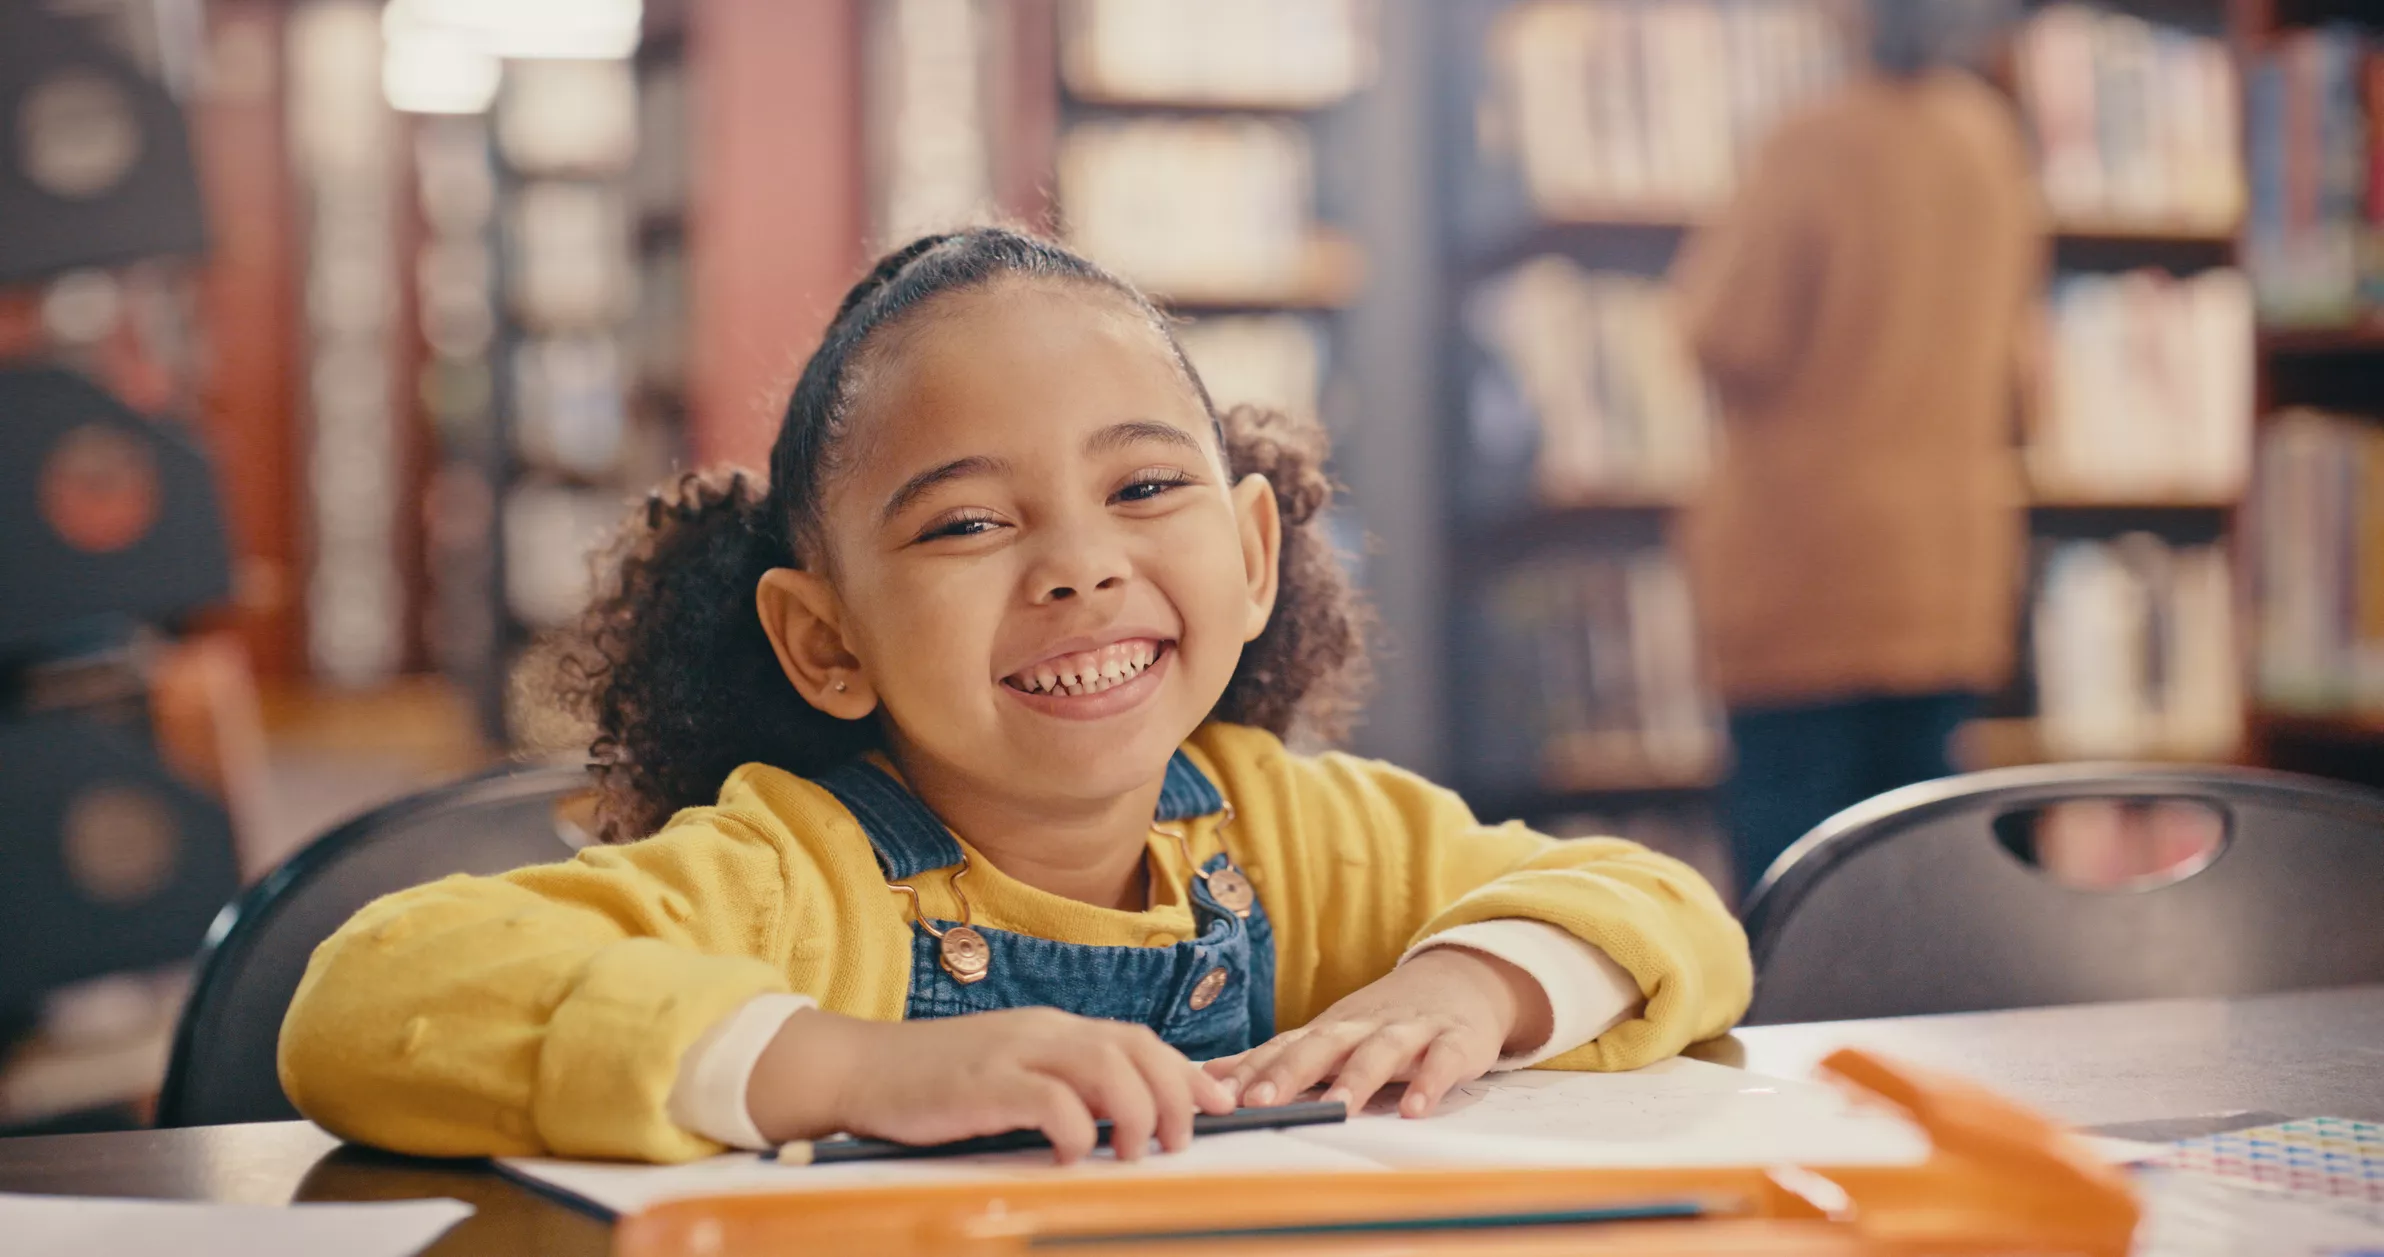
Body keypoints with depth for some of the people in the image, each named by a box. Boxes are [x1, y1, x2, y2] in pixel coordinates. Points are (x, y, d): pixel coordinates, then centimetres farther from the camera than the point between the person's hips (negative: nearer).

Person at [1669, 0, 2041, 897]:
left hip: (1807, 562, -6)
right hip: (1956, 567, 6)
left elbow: (1737, 346, -12)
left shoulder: (1815, 148, -14)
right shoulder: (1995, 144, 6)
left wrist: (1701, 272, 6)